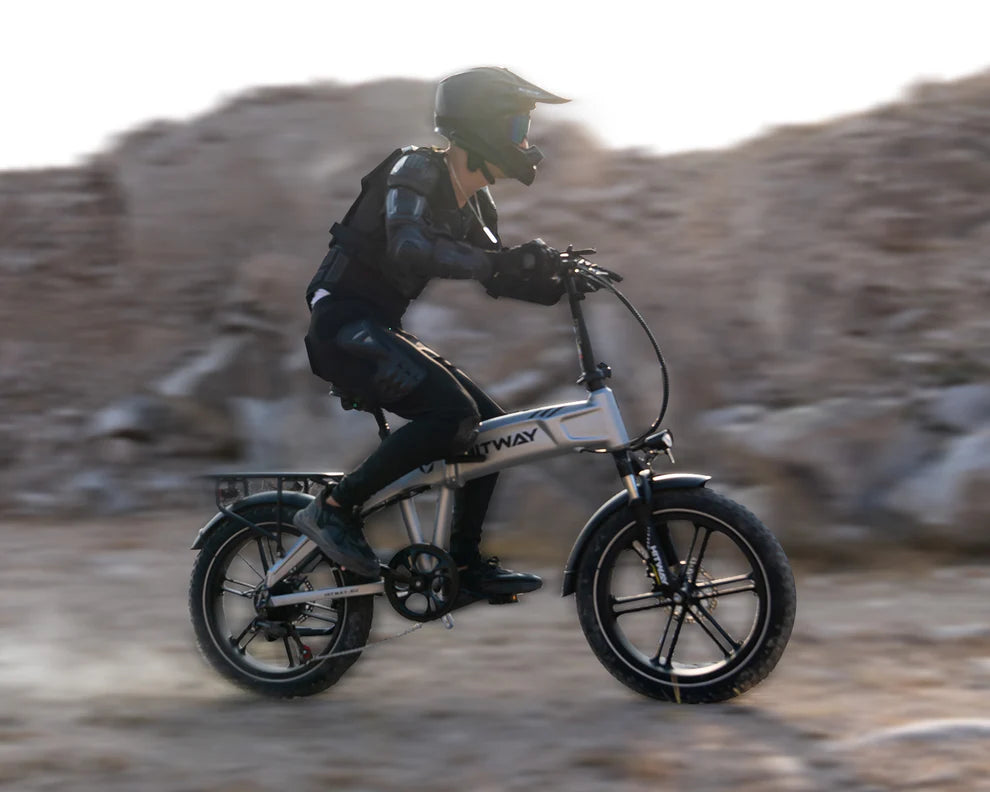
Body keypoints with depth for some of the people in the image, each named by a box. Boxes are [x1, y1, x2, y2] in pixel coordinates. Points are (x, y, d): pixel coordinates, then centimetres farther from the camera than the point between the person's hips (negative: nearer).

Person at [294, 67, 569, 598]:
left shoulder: (473, 205, 13)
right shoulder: (417, 171, -14)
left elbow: (495, 277, 18)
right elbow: (409, 250, -31)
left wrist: (563, 287, 0)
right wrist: (500, 261, -38)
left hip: (379, 333, 10)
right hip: (343, 327, -10)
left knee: (489, 426, 6)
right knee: (453, 414, -26)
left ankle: (465, 563, 14)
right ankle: (334, 509, -16)